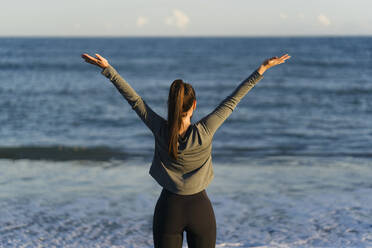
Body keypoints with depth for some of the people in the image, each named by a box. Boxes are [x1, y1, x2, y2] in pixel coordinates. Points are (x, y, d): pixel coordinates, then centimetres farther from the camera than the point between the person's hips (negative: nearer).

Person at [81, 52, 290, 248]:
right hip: (200, 208, -1)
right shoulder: (204, 132, -14)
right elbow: (232, 100, -10)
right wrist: (262, 69, -4)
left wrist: (107, 68, 2)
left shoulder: (160, 131, -11)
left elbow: (134, 99, -5)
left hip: (169, 209, 1)